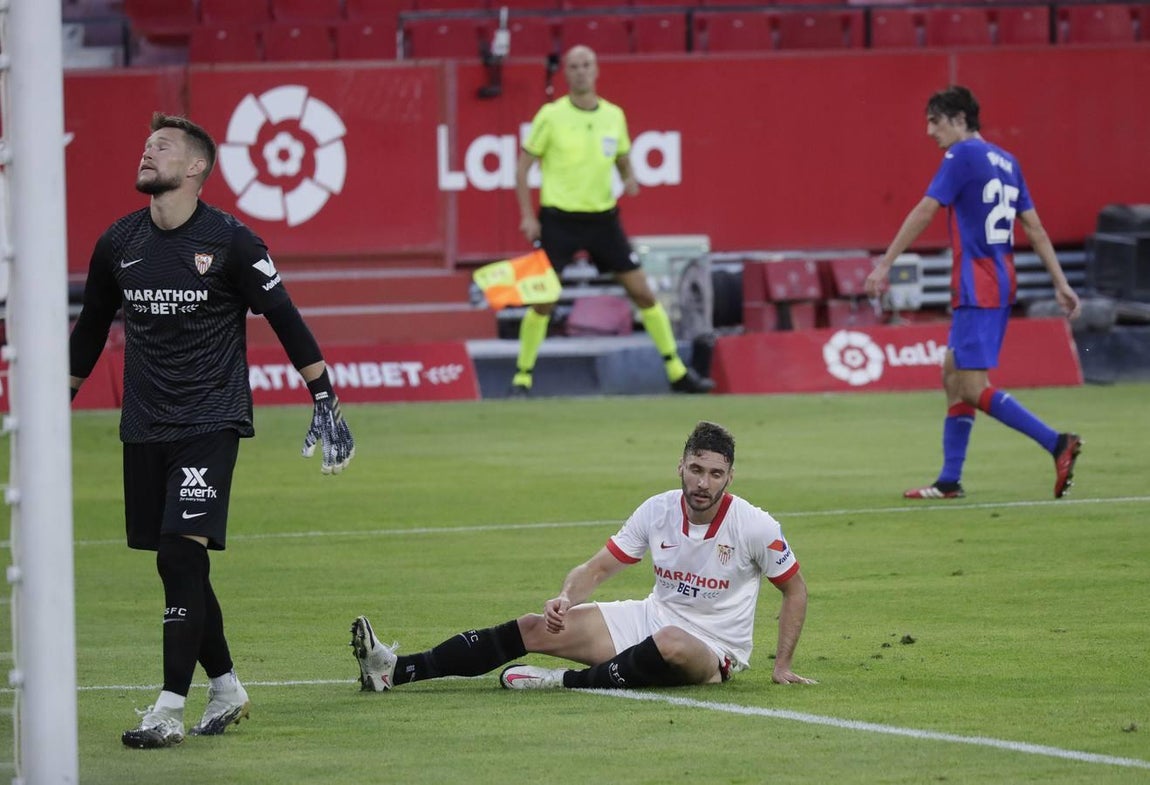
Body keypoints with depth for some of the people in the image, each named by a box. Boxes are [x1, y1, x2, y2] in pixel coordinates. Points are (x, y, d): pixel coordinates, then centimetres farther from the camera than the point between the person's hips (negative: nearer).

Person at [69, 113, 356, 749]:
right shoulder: (118, 244, 6)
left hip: (210, 425, -5)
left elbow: (286, 320, -1)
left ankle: (169, 709, -16)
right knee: (179, 568, 7)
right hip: (144, 428, 5)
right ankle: (225, 687, 23)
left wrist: (325, 403, -4)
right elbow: (91, 329, 20)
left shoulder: (229, 241, -7)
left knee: (181, 555, -16)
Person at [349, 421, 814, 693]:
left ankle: (570, 682, -29)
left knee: (669, 643, -45)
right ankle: (394, 671, -19)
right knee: (536, 629, -11)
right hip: (652, 620, 4)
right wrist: (566, 598, -20)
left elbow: (795, 590, -2)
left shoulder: (754, 526, -15)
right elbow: (598, 567, 1)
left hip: (714, 651, -4)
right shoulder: (658, 511, -4)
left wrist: (782, 665, -6)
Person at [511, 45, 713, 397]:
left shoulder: (614, 115, 4)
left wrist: (629, 180, -6)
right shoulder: (551, 116, -6)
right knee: (543, 300, -7)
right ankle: (522, 377, 8)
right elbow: (523, 166, -1)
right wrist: (528, 216, -9)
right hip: (559, 219, -3)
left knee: (643, 292, 2)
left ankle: (677, 372, 11)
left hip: (603, 219, 3)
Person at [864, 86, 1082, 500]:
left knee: (973, 388, -11)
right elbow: (1034, 227, 15)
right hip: (1002, 283, 9)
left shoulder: (962, 156, -9)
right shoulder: (1006, 161, 15)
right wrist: (1061, 283, 15)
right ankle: (949, 481, 13)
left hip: (978, 288, -9)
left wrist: (885, 264, -11)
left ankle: (1057, 443, -19)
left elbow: (924, 211, -13)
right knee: (953, 376, 13)